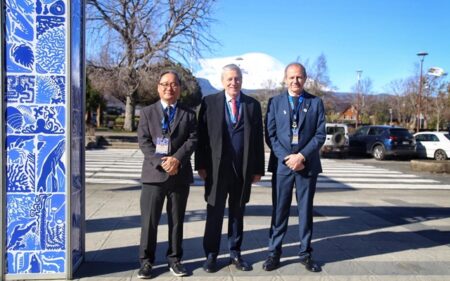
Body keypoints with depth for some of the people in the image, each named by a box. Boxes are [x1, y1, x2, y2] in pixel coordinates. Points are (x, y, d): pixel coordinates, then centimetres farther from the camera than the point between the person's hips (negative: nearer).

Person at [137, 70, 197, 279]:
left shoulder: (188, 114, 11)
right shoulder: (147, 112, 9)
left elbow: (193, 140, -1)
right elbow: (144, 142, -2)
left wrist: (176, 159, -17)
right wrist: (161, 162, -15)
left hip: (180, 174, 1)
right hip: (153, 173, -1)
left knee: (177, 220, 9)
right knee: (149, 220, 2)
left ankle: (174, 259, 21)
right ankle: (146, 261, 15)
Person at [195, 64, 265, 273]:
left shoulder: (253, 105, 6)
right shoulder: (209, 102, 2)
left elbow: (258, 138, 6)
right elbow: (201, 135, 0)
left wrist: (258, 168, 3)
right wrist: (201, 165, -5)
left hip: (244, 168, 2)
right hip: (217, 167, -1)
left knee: (238, 212, 12)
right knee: (214, 213, 6)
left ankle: (235, 253, 25)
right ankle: (211, 255, 20)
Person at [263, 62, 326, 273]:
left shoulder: (316, 102, 5)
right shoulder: (275, 102, 5)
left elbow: (320, 134, -1)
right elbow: (271, 135, 0)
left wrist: (302, 156, -13)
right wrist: (286, 157, -13)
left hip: (308, 164, 0)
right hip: (282, 164, 0)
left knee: (306, 209, 8)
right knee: (280, 209, 5)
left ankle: (305, 253, 20)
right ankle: (274, 252, 15)